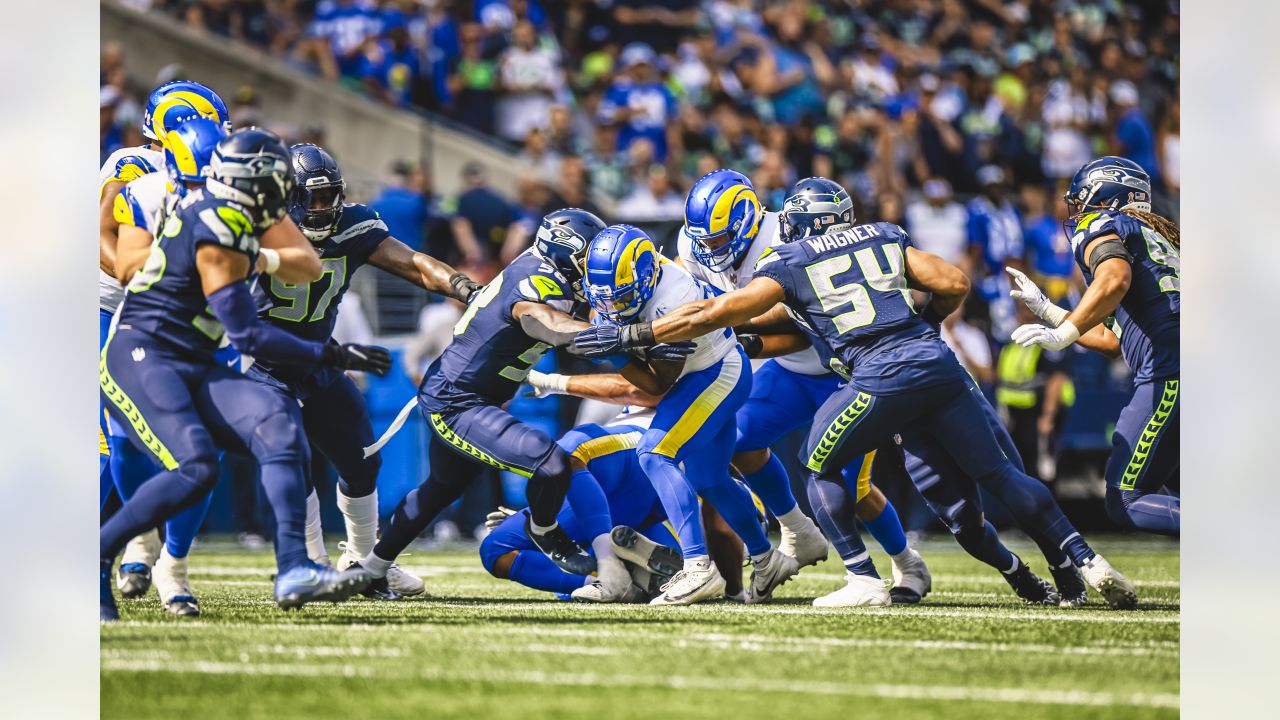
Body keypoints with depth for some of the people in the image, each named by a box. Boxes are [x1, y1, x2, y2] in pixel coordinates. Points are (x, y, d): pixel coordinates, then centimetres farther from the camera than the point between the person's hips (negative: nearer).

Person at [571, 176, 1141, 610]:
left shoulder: (789, 265, 13)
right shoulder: (885, 236, 23)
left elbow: (711, 314, 10)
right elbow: (954, 284, 15)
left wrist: (631, 336, 17)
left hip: (882, 376, -4)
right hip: (939, 365, 4)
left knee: (821, 467, 14)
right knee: (996, 474, 12)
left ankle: (867, 580, 5)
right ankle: (1086, 560, 6)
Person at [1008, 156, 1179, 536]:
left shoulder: (1100, 227, 8)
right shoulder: (1158, 235, 34)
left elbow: (1115, 278, -17)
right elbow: (1113, 340, 35)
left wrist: (1063, 334, -20)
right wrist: (1045, 309, 42)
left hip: (1170, 375, -8)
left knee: (1125, 502, -4)